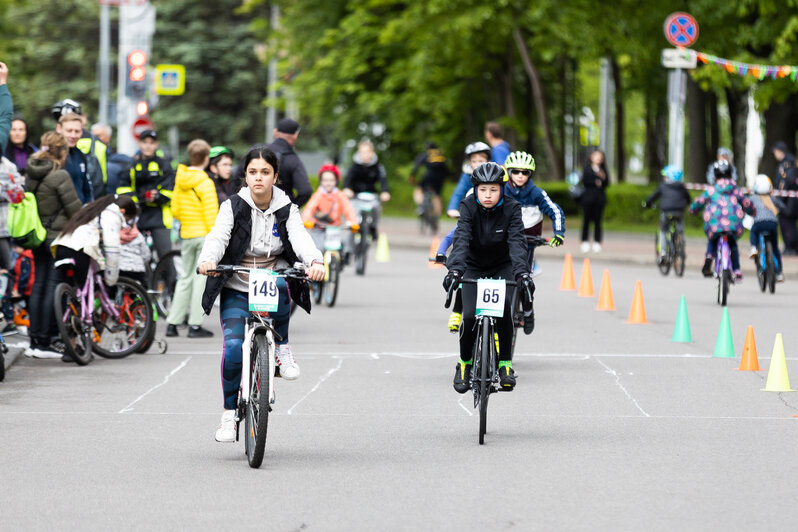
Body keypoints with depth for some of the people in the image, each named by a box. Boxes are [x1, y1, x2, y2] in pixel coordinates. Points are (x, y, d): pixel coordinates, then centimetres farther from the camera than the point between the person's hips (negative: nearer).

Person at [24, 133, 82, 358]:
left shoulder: (32, 173, 7)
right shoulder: (60, 175, -16)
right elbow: (75, 209, -13)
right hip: (58, 237, -8)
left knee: (38, 286, 11)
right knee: (53, 286, -4)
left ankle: (34, 340, 14)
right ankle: (44, 342, -4)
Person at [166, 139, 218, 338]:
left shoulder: (180, 180, 6)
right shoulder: (205, 183, -14)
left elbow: (175, 209, 11)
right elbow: (211, 214, -15)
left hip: (187, 234, 6)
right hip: (204, 234, -6)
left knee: (185, 278, 14)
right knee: (201, 278, -1)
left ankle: (172, 323, 13)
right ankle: (195, 325, -2)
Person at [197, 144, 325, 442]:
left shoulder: (286, 210, 1)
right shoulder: (233, 207, -2)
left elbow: (300, 238, -16)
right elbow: (218, 237, -18)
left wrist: (315, 262, -39)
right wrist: (208, 260, -41)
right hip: (237, 291, 0)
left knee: (280, 284, -37)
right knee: (233, 345, -22)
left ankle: (281, 347, -14)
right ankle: (229, 414, -4)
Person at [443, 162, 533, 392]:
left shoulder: (511, 208, -19)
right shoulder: (468, 207, -19)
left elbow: (517, 242, -30)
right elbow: (461, 239, -32)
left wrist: (522, 272, -46)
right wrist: (455, 270, -48)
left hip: (502, 266, 0)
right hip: (474, 267, 0)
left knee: (504, 307, -25)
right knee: (470, 316, -17)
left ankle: (505, 363, -12)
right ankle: (465, 363, 6)